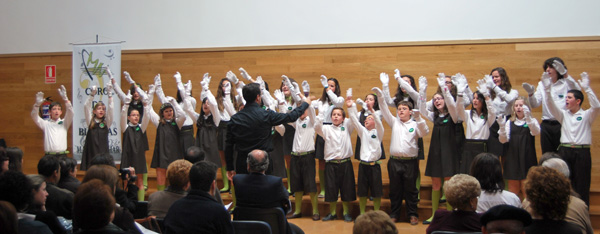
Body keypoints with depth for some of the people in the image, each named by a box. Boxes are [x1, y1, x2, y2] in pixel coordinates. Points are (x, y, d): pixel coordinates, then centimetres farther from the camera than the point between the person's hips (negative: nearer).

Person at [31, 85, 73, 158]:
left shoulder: (64, 123, 10)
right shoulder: (46, 124, 10)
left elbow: (70, 112, -4)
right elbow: (34, 116, -2)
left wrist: (65, 98, -18)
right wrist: (37, 104, -21)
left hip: (62, 155, 1)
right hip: (49, 155, -1)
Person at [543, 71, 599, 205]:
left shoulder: (586, 115, 5)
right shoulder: (563, 115, 13)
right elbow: (551, 106, 0)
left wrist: (587, 88, -21)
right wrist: (547, 89, -14)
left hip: (582, 152, -2)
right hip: (565, 151, 3)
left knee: (581, 184, -1)